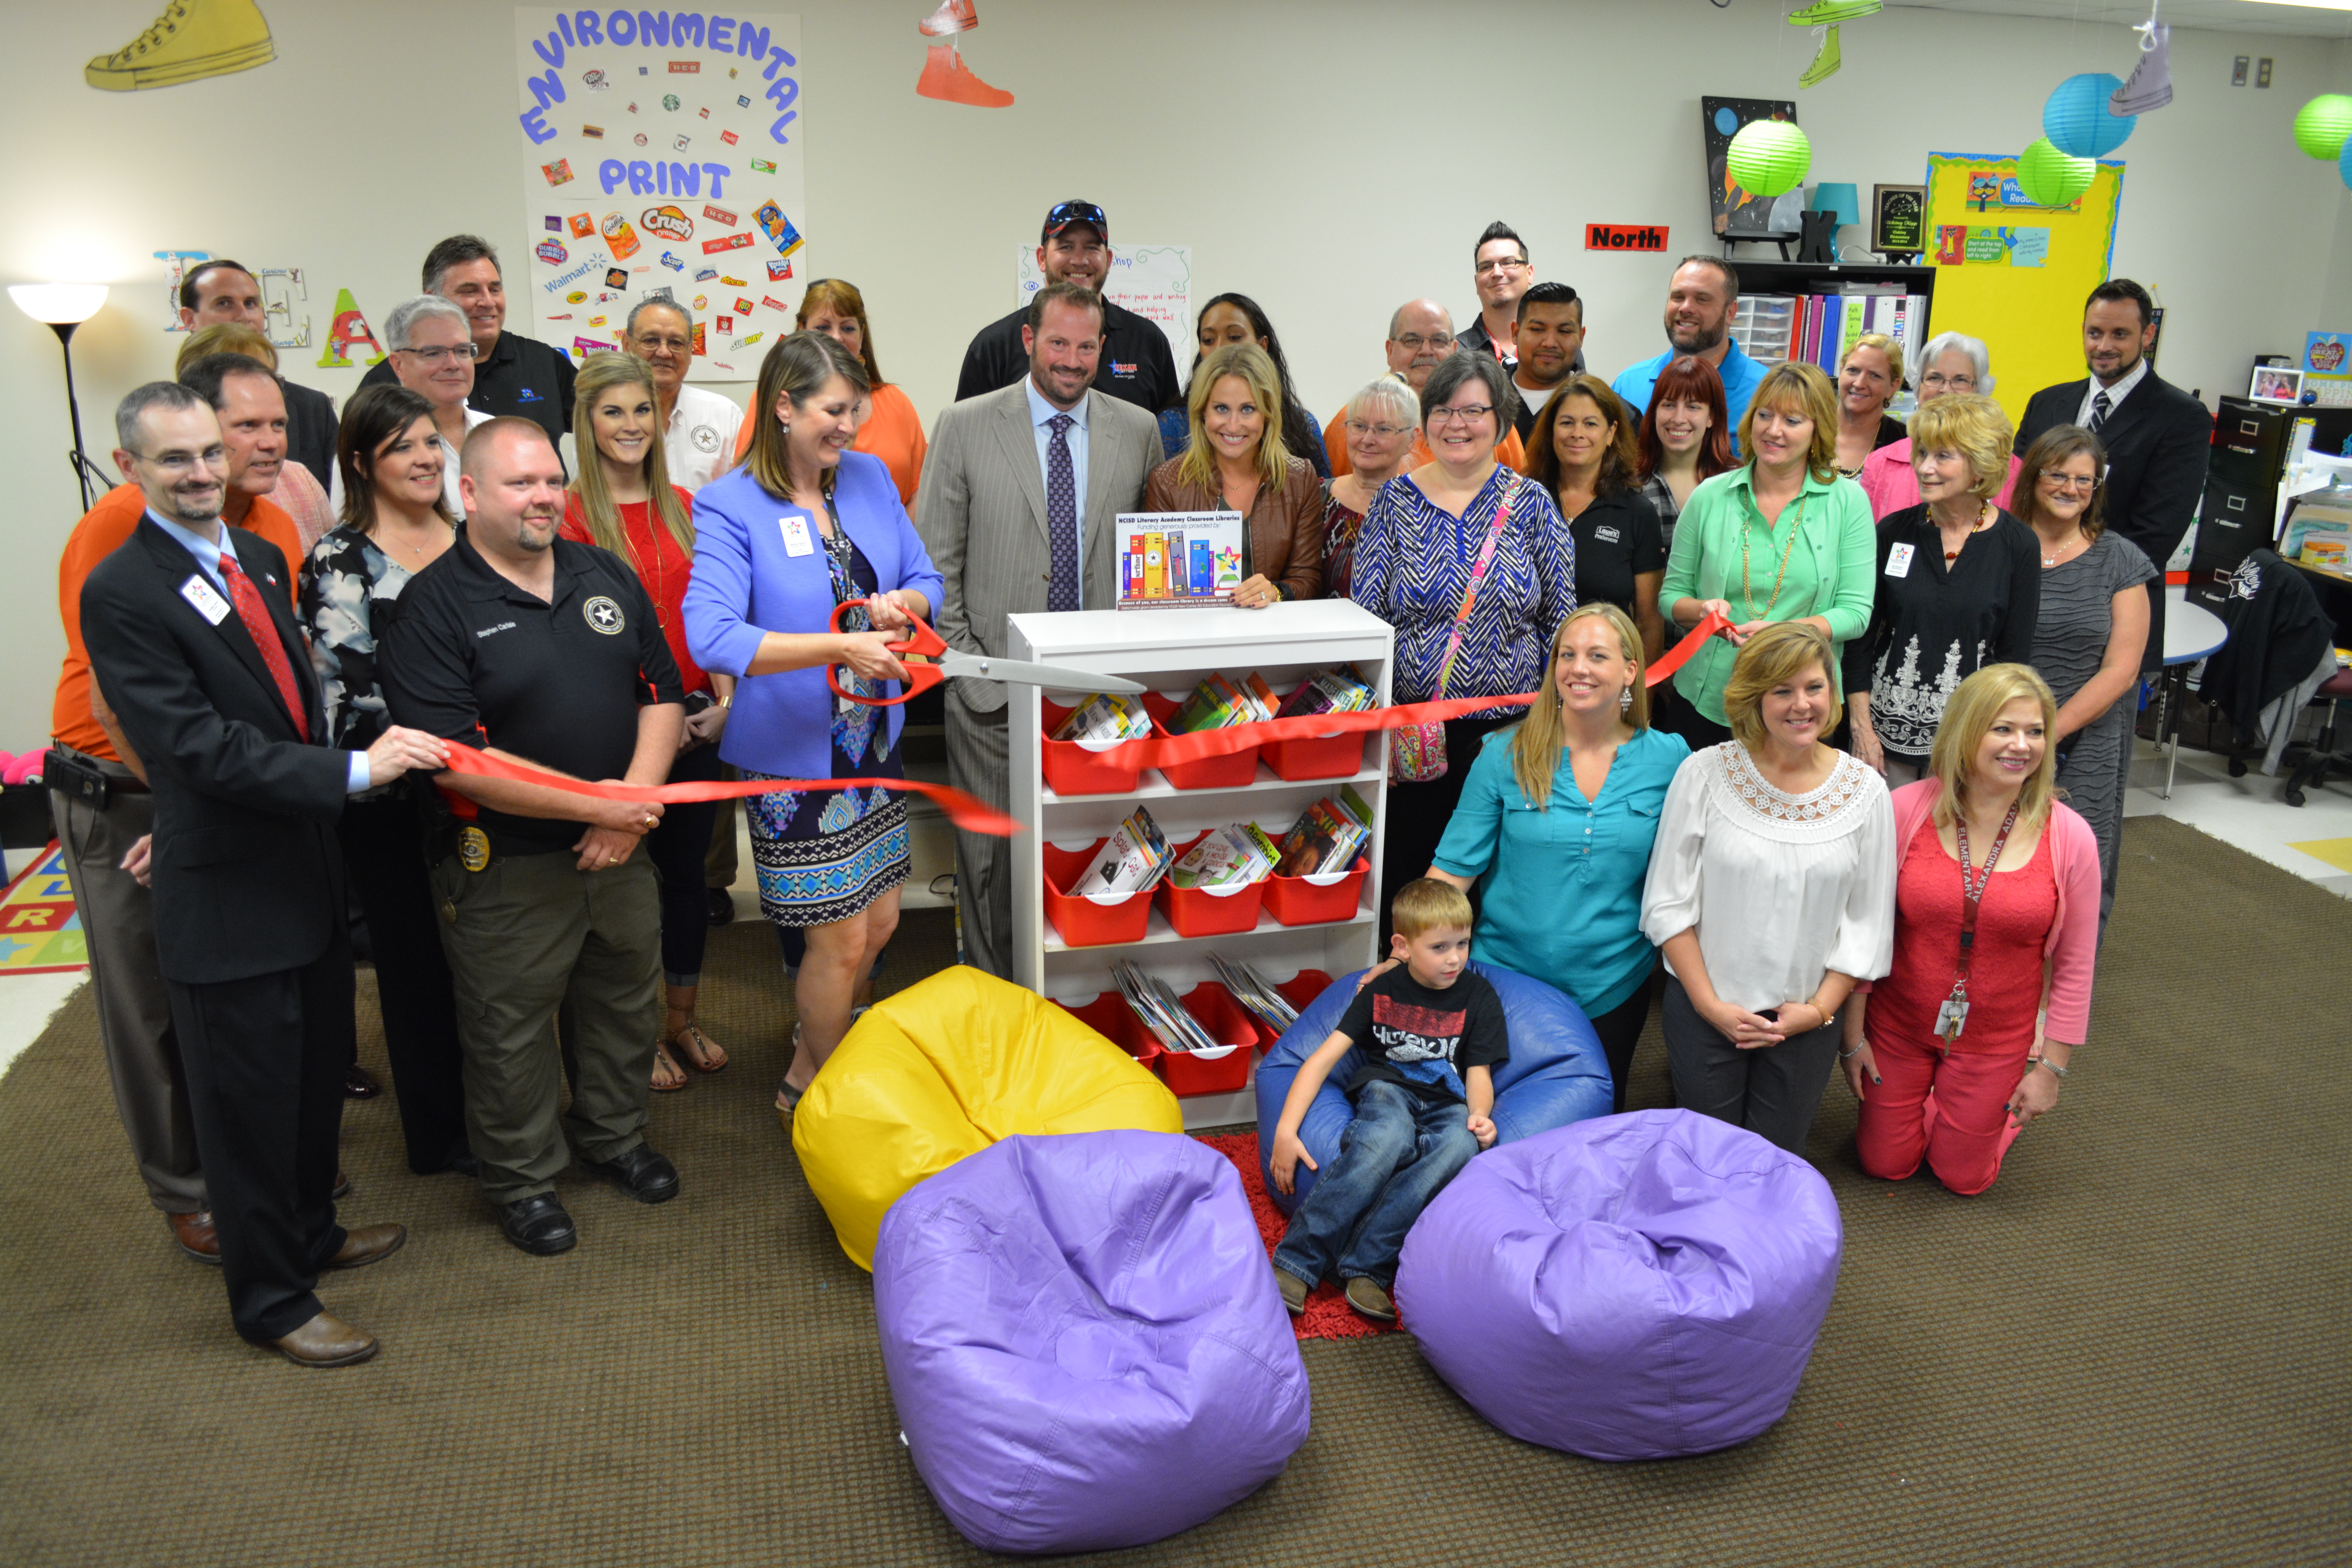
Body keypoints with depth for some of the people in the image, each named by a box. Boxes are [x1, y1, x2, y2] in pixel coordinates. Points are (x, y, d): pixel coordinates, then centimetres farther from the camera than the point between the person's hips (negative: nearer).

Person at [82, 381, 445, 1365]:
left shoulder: (259, 558, 7)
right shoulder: (120, 594, -17)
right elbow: (199, 749, -23)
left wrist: (192, 810, 13)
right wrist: (357, 769, -25)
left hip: (309, 872, 8)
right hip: (225, 896, -7)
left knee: (319, 1072, 22)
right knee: (248, 1101, 7)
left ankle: (311, 1232, 43)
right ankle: (270, 1301, 24)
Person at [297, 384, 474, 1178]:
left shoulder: (468, 540, 7)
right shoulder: (338, 562, -9)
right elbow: (353, 690, -15)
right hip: (389, 800, -4)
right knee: (416, 956, 8)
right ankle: (440, 1133, 23)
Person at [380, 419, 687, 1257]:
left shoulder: (607, 575, 5)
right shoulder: (435, 606, -14)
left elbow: (663, 692, 5)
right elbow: (453, 760, -22)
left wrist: (638, 797, -11)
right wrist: (593, 804, -21)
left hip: (618, 847, 6)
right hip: (506, 866, -5)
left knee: (625, 999, 20)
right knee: (510, 1028, 10)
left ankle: (612, 1134, 44)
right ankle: (521, 1178, 31)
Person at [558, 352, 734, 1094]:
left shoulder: (681, 508, 9)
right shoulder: (571, 513, -8)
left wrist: (724, 700, -3)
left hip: (694, 718, 5)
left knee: (687, 870, 14)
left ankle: (682, 1018, 32)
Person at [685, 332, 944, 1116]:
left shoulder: (870, 478, 4)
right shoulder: (730, 507, -14)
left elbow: (926, 579, 10)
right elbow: (712, 637, -27)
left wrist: (904, 603, -15)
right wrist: (840, 647, -34)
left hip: (874, 740, 6)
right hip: (794, 755, -6)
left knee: (879, 921, 16)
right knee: (843, 941, 2)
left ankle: (818, 1041, 44)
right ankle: (807, 1089, 29)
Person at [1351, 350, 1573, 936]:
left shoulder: (1530, 503, 4)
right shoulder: (1396, 500, 3)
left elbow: (1561, 621, 5)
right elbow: (1364, 617, 2)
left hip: (1507, 727, 0)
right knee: (1405, 868, 6)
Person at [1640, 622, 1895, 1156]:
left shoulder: (1864, 790, -4)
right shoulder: (1705, 773, -10)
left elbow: (1868, 924, 1)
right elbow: (1668, 903, -7)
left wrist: (1820, 1008, -7)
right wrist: (1709, 1002, -10)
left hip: (1806, 1017, 2)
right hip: (1705, 1007, -1)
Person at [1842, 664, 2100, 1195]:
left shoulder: (2069, 838, -15)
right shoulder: (1905, 810, -17)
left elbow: (2074, 966, -5)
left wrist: (2050, 1067, -3)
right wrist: (1854, 1035, -3)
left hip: (1997, 1041, 0)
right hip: (1898, 1026, 0)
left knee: (1963, 1178, 15)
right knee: (1885, 1166, 16)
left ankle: (2002, 1106, 44)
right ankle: (1925, 1093, 44)